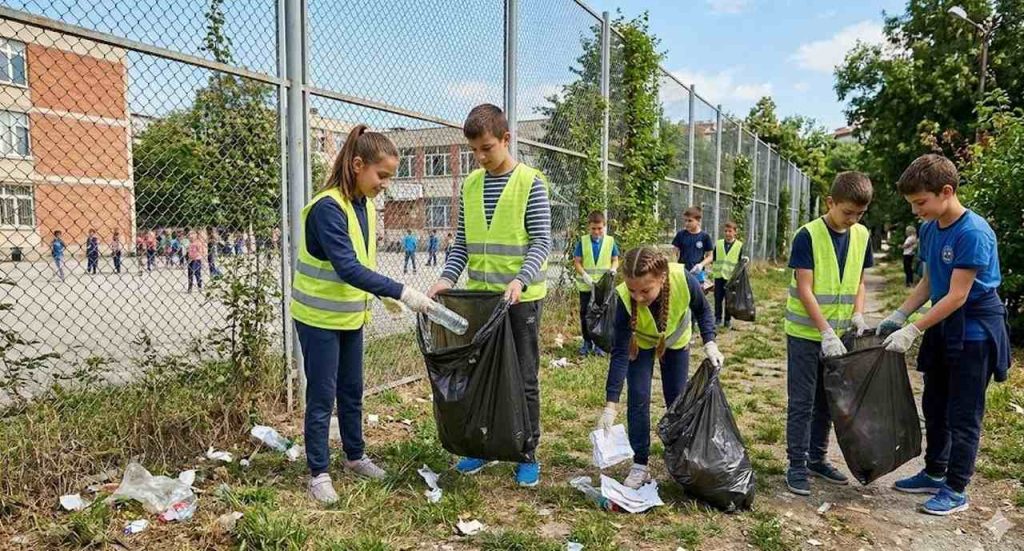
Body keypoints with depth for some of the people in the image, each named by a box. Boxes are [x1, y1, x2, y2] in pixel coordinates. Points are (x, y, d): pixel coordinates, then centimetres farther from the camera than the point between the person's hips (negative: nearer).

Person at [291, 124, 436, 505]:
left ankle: (355, 456, 33)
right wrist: (401, 292, -35)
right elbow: (347, 268, -32)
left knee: (352, 391, 17)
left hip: (351, 317, 8)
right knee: (322, 397, 2)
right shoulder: (328, 207, -24)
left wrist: (383, 295, 4)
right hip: (319, 318, -7)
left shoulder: (365, 206, 3)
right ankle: (318, 473, 16)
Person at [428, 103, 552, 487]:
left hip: (521, 297, -5)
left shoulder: (531, 183, -7)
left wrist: (520, 280, -28)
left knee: (524, 379, 6)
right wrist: (448, 278, -6)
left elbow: (542, 242, -12)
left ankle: (528, 455, 20)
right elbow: (462, 242, 10)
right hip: (479, 296, 5)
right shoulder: (470, 184, 8)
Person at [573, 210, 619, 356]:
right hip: (586, 285, 0)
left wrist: (613, 268, -15)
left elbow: (615, 260, 7)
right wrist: (584, 275, -18)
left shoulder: (610, 241, -1)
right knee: (585, 314, 8)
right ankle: (587, 342, 23)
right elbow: (577, 262, -3)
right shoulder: (582, 241, -3)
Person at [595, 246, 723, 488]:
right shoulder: (624, 298, -40)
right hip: (641, 343, -1)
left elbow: (702, 310, -14)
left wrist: (710, 343, -25)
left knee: (677, 399, 8)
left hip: (676, 340, 1)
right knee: (638, 398, -9)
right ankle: (640, 465, 5)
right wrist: (611, 405, -36)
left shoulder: (684, 280, -40)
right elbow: (619, 353, -33)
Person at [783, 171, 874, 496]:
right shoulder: (808, 236, -14)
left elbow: (859, 282, 13)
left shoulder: (861, 236, 4)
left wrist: (858, 315, -4)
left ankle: (817, 459, 28)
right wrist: (826, 331, -21)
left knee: (827, 401, 15)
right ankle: (797, 466, 10)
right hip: (806, 334, -5)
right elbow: (804, 289, -17)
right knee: (802, 402, 1)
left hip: (838, 335, 6)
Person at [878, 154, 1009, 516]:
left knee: (963, 415, 2)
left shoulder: (973, 233, -23)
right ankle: (935, 474, 32)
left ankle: (956, 490, 15)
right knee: (934, 406, 17)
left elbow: (957, 297, -23)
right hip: (944, 329, 8)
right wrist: (898, 315, 0)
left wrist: (912, 331, -23)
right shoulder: (930, 229, 1)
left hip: (974, 333, -8)